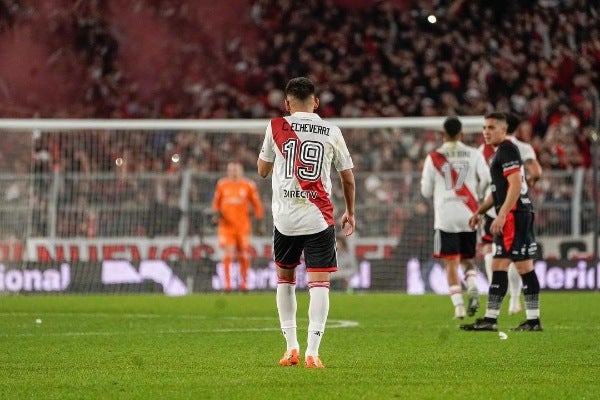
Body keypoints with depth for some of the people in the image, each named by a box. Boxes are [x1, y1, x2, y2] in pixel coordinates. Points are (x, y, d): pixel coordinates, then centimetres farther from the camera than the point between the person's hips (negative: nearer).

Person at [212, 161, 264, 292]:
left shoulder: (248, 185, 1)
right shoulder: (221, 185, 5)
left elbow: (257, 205, 7)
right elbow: (216, 202, 17)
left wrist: (259, 224, 4)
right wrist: (217, 213, -3)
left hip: (243, 225, 0)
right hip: (226, 225, 0)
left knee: (244, 255, 3)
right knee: (228, 254, -11)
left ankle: (244, 282, 18)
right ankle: (227, 283, -9)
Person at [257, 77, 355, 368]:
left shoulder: (276, 127, 2)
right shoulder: (332, 132, 3)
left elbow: (262, 170, 15)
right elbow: (348, 179, 11)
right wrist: (350, 213, 26)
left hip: (285, 216, 1)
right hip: (319, 218, -1)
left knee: (284, 277, 18)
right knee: (319, 282, -3)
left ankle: (291, 347, 17)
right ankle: (312, 352, -14)